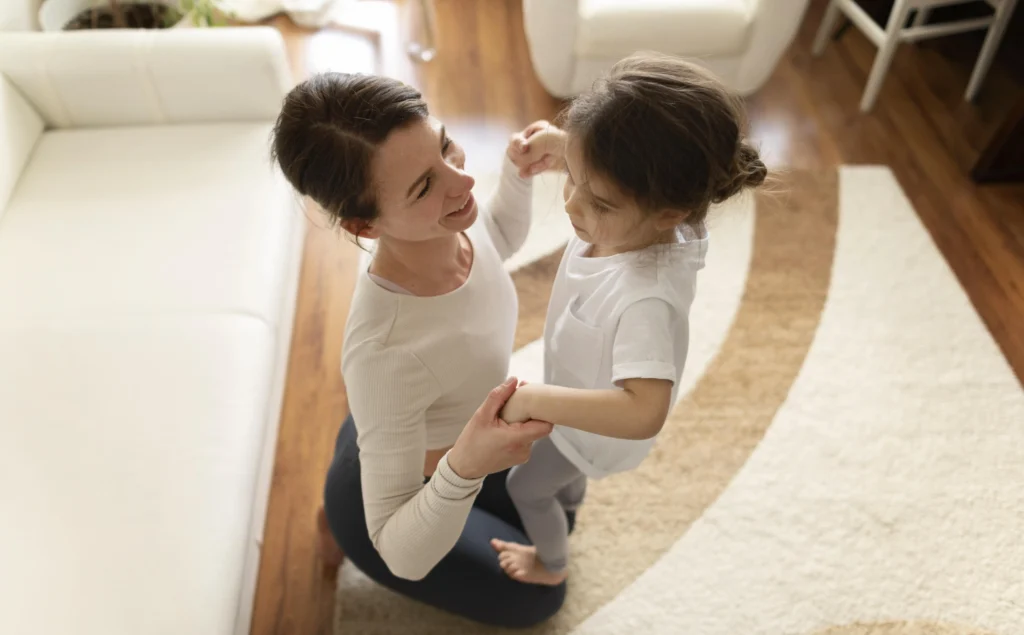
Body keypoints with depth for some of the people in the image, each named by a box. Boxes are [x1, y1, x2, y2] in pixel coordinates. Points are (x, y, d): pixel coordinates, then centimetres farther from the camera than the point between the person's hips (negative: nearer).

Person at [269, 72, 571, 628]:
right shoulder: (385, 351, -45)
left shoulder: (449, 222, -26)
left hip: (425, 444, 6)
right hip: (406, 501, -6)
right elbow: (405, 554, -35)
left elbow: (503, 238, 3)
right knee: (536, 597, 17)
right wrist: (465, 467, -54)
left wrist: (518, 173, -17)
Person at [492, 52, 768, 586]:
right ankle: (567, 502, 76)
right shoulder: (632, 222, -27)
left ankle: (552, 565, 58)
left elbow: (645, 414, -56)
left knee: (525, 486, 23)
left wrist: (535, 399, -55)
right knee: (565, 462, 39)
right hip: (584, 392, 7)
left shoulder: (646, 298, -50)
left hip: (598, 423, -7)